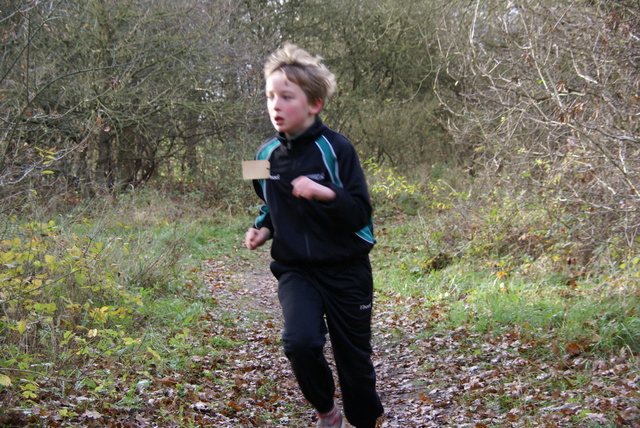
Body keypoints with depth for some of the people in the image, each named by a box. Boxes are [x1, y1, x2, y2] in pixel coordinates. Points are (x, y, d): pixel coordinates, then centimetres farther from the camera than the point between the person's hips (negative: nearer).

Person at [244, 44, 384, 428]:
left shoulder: (336, 148, -13)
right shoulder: (267, 153, 1)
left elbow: (361, 215, -14)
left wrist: (327, 194, -31)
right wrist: (262, 230, -1)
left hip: (345, 270, -2)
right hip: (296, 270, 2)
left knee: (355, 358, 6)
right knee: (301, 341, -22)